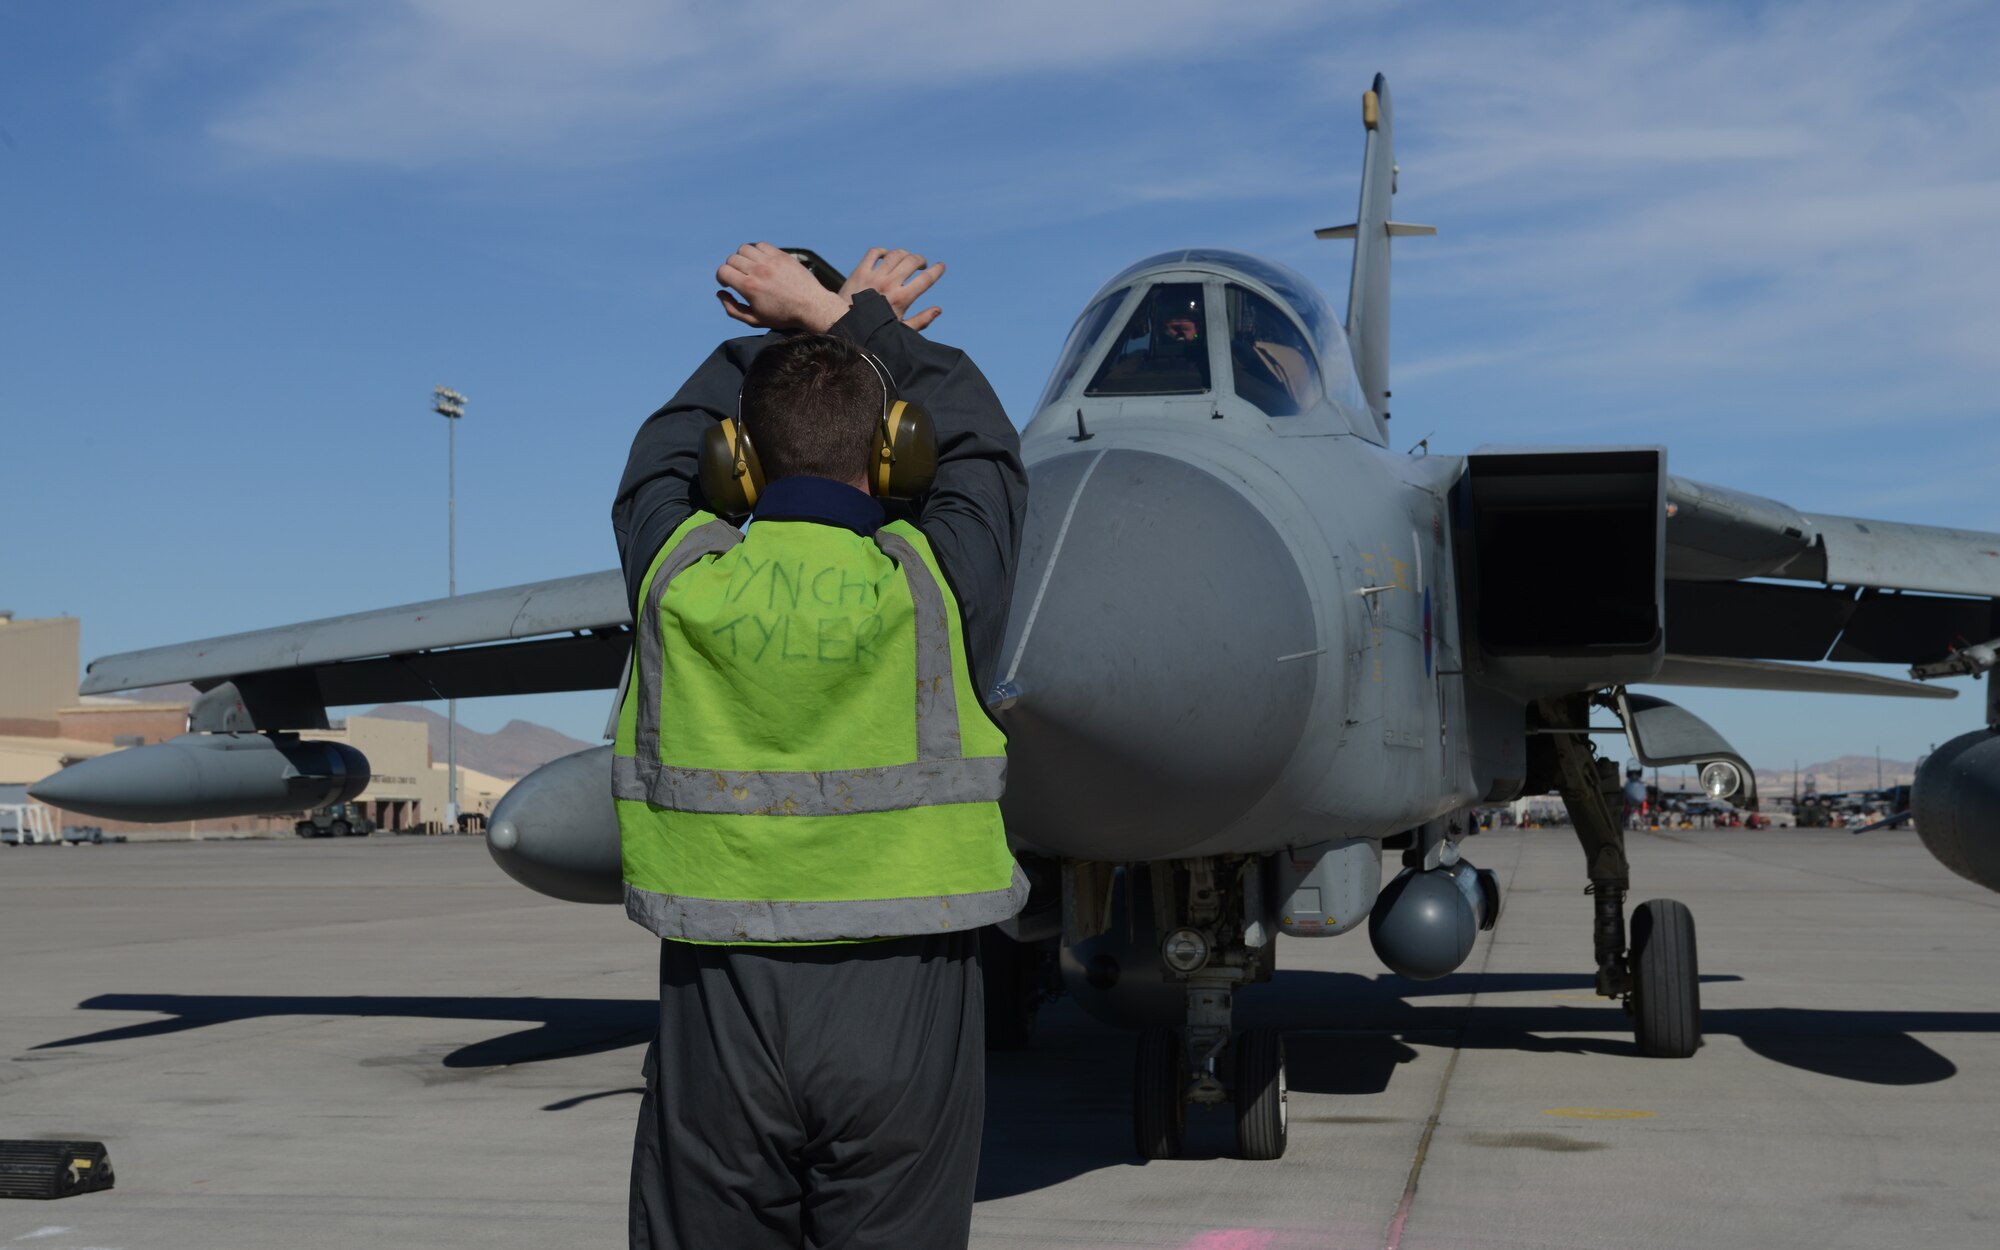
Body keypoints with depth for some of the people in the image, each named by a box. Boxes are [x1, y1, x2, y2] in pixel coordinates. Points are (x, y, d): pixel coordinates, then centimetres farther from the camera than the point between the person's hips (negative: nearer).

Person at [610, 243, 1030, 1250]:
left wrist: (814, 327, 23)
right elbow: (981, 446, 13)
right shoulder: (928, 582, -8)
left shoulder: (679, 574, -4)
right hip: (902, 1012, -1)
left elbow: (667, 452, 19)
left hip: (721, 1008, 1)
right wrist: (848, 321, 16)